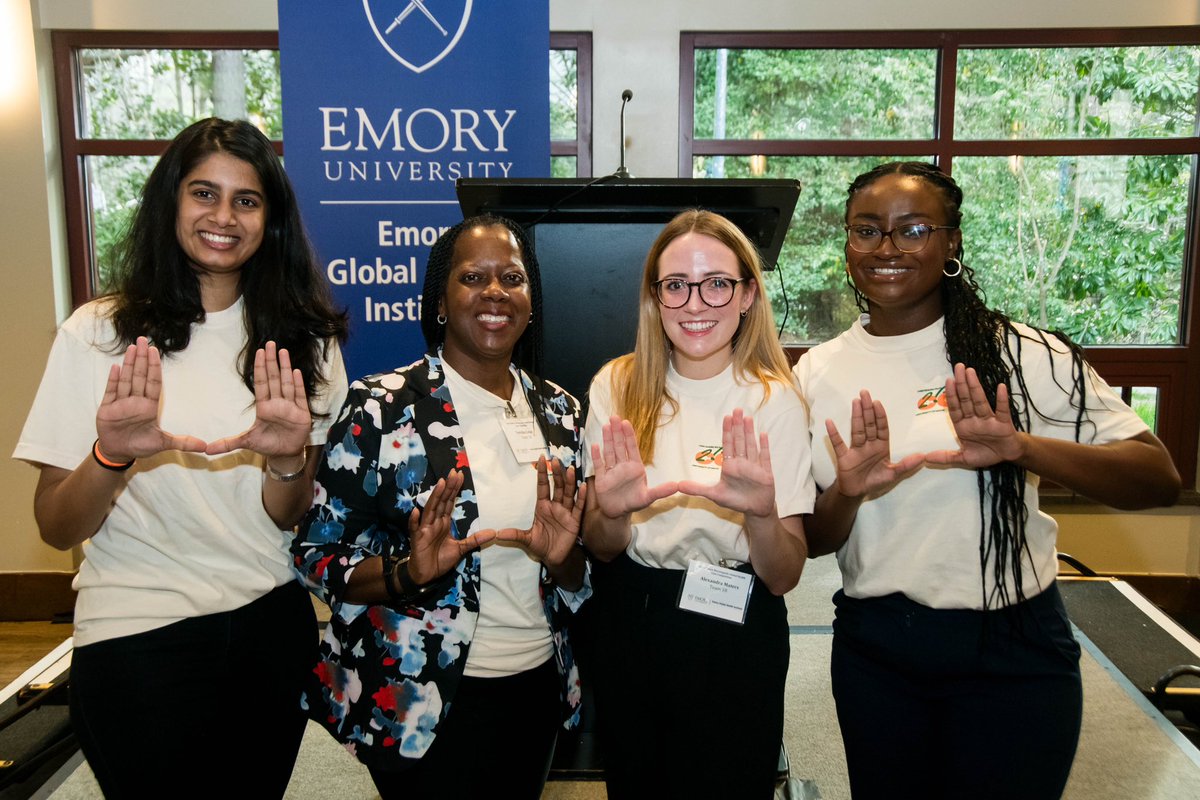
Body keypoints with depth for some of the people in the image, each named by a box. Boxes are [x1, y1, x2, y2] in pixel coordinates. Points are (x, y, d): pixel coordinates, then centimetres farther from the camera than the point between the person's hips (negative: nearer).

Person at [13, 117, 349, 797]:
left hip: (271, 626, 4)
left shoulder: (300, 337, 2)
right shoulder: (98, 333, -6)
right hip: (136, 637, -3)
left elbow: (289, 518, -1)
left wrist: (285, 460, -23)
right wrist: (111, 457, -27)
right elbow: (56, 529, -7)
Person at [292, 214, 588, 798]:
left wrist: (563, 557, -13)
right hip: (417, 702, -5)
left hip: (536, 685, 5)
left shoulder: (557, 410, 2)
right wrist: (410, 574, -26)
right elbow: (317, 554, -9)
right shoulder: (382, 407, -12)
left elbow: (576, 580, 9)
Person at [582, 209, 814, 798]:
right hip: (628, 629, 3)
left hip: (735, 637, -2)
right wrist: (612, 514, -27)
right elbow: (600, 549, -4)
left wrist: (761, 512, -34)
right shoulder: (617, 387, -6)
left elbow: (784, 577, -12)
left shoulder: (776, 400, -11)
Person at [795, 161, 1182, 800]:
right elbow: (811, 543, 2)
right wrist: (846, 493, -20)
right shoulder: (818, 373, 0)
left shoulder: (1021, 354, -9)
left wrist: (1020, 447, -28)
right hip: (872, 649, 3)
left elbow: (1159, 479, -12)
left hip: (1011, 651, -3)